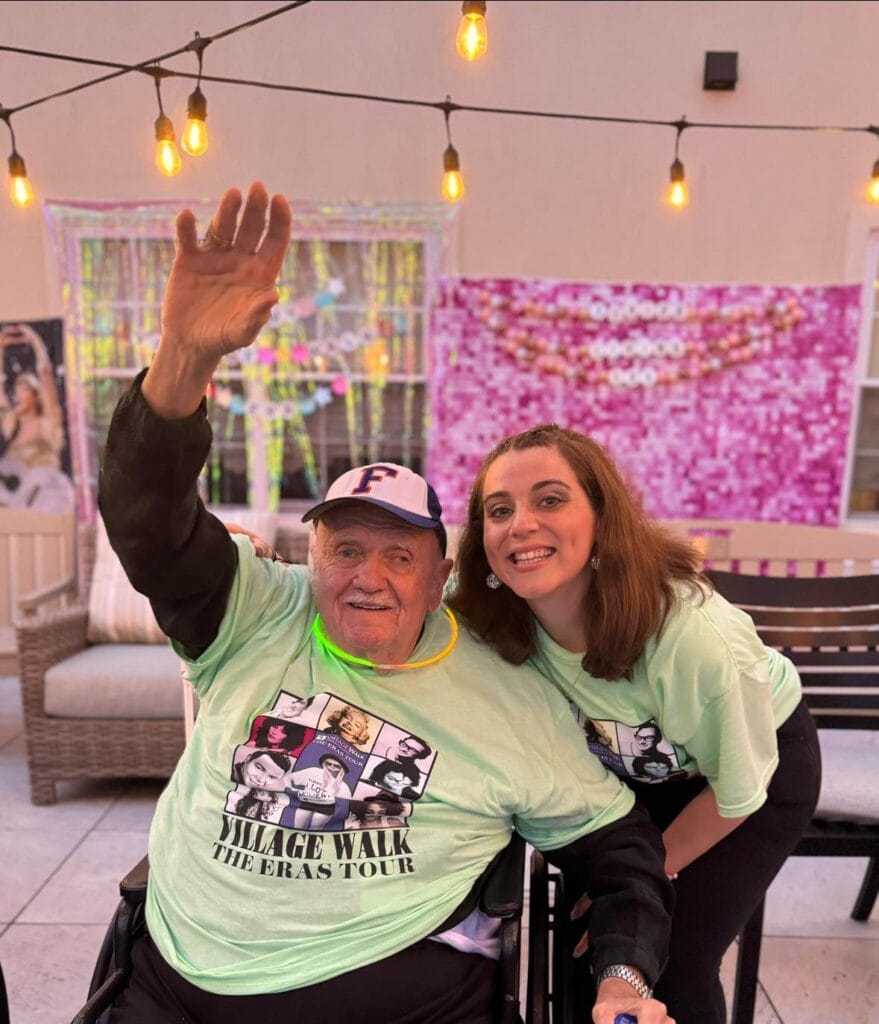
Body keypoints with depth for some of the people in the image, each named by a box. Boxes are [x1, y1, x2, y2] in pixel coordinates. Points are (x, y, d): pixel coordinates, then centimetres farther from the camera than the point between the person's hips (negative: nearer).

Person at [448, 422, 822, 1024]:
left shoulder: (693, 637, -38)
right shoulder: (499, 621, -26)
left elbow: (736, 791, -20)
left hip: (762, 762, -3)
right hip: (633, 766, 4)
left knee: (675, 964, -3)